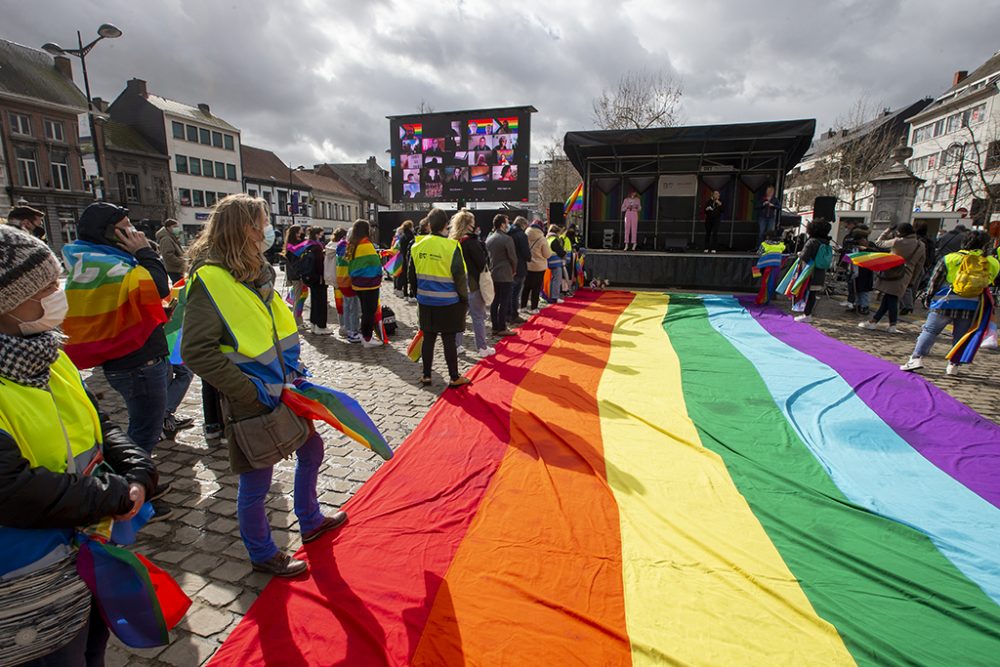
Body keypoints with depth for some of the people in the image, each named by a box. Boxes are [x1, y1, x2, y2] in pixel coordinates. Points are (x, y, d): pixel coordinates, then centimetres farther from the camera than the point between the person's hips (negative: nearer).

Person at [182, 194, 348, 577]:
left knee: (311, 450, 22)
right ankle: (262, 555, 33)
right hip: (251, 405, -9)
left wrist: (290, 363, 6)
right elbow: (196, 351, -25)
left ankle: (310, 522, 44)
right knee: (255, 484, 9)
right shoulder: (210, 280, -20)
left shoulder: (255, 272, 7)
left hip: (280, 393, 9)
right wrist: (252, 390, -22)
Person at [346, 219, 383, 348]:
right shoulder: (366, 244, -17)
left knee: (365, 310, 18)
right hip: (369, 283, -8)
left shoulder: (351, 245, 6)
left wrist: (354, 277, 16)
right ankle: (367, 339, 5)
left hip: (357, 283, 8)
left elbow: (350, 264, 11)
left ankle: (364, 335, 26)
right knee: (370, 311, 0)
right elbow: (376, 262, -12)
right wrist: (379, 276, 5)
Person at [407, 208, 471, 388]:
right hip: (448, 303, -4)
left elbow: (411, 275, 8)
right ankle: (454, 378, 15)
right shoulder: (451, 247, -14)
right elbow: (460, 277, -14)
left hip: (425, 301, 4)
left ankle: (426, 376, 22)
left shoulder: (417, 246, 0)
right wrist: (464, 298, 0)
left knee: (428, 338, 13)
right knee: (449, 339, 4)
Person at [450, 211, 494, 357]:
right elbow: (482, 262, -14)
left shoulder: (453, 241, 6)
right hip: (473, 283, -7)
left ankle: (456, 346, 19)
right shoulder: (471, 241, -15)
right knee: (478, 316, 3)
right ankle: (482, 348, 9)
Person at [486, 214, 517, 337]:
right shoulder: (507, 239, -14)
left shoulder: (489, 239, 7)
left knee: (494, 302, 10)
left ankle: (495, 327, 16)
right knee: (504, 303, -1)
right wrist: (513, 271, 7)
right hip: (505, 276, -7)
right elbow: (513, 258, -10)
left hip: (492, 275, 7)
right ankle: (502, 329, 3)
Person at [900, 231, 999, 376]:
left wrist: (928, 299, 9)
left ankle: (917, 357, -8)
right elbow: (988, 284, 10)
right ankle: (953, 365, 14)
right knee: (960, 336, 12)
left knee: (930, 330, 4)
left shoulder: (950, 258, -3)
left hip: (946, 303, -2)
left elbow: (935, 281, 0)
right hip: (971, 306, 2)